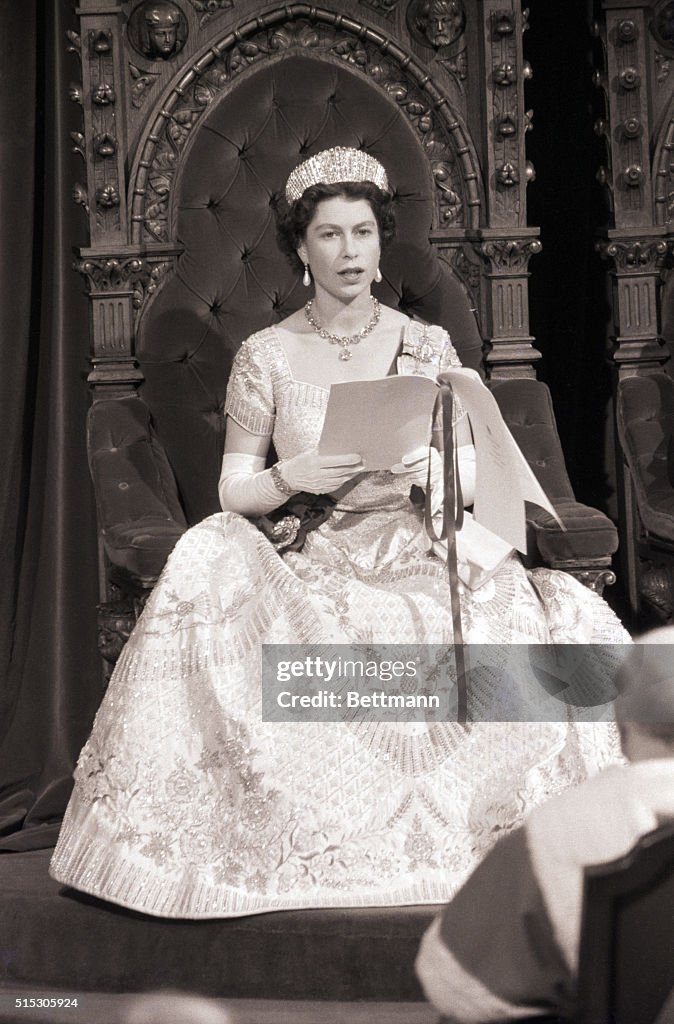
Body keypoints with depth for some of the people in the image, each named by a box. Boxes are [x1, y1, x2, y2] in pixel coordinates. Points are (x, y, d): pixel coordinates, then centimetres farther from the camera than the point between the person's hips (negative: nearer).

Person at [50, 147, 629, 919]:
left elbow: (472, 482, 7)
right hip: (308, 570, 0)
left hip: (419, 563, 1)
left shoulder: (428, 347, 9)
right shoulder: (265, 357, 6)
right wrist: (294, 477, -16)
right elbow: (233, 491, 5)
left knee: (557, 625, -28)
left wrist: (429, 470, -16)